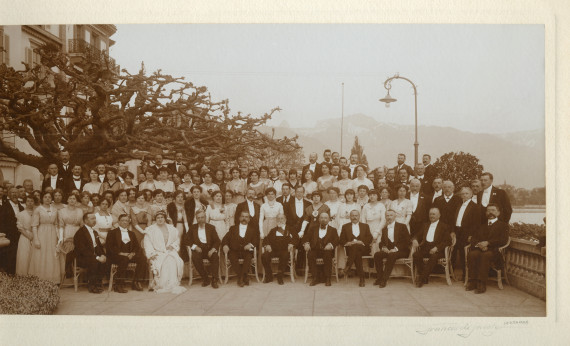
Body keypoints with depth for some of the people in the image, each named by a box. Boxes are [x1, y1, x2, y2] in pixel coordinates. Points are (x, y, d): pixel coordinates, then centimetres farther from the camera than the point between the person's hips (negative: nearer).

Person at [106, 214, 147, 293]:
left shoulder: (132, 233, 26)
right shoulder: (112, 232, 12)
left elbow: (137, 246, 13)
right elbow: (110, 246, -2)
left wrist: (133, 253, -9)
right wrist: (120, 253, -16)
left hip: (130, 255, 4)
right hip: (116, 256, -4)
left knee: (142, 258, -23)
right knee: (124, 259, -38)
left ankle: (136, 282, -19)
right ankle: (119, 285, -31)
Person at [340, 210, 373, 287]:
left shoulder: (365, 226, 21)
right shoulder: (345, 226, 20)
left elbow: (370, 239, 6)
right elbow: (342, 240, 10)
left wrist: (361, 242, -12)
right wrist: (348, 243, -12)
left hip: (363, 249, -1)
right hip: (350, 248, 1)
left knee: (355, 246, -35)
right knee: (357, 254, -35)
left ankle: (347, 268, -37)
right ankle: (361, 277, -37)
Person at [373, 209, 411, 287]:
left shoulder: (402, 226, 4)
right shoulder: (384, 229, 19)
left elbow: (407, 241, -6)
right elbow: (381, 243, 17)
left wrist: (395, 249, -18)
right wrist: (383, 248, -8)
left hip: (401, 251, -5)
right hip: (388, 250, 5)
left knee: (391, 255, -36)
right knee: (377, 255, -24)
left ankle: (384, 280, -34)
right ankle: (379, 278, -19)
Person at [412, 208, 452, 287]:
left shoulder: (444, 226, 10)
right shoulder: (426, 225, 26)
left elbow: (448, 241, -1)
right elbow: (419, 236, 22)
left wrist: (437, 248, -16)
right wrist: (415, 240, -4)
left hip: (437, 249, -4)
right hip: (425, 247, 4)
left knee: (434, 256, -37)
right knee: (416, 255, -28)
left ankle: (422, 278, -30)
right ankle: (422, 276, -20)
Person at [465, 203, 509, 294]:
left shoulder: (503, 225, 16)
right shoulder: (482, 225, 30)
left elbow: (503, 240, -1)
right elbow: (473, 238, 17)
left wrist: (487, 243, -13)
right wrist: (479, 244, -7)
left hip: (493, 250, -4)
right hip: (480, 248, 4)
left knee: (485, 256, -38)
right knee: (471, 254, -31)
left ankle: (481, 284, -37)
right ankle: (472, 281, -28)